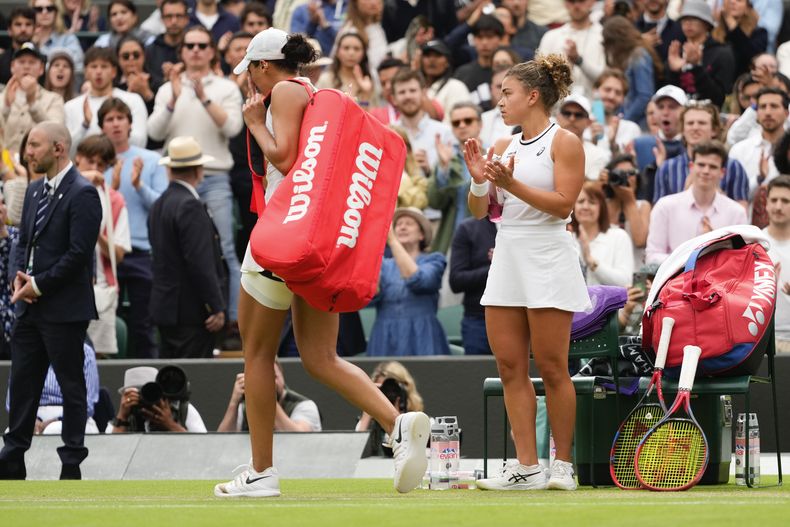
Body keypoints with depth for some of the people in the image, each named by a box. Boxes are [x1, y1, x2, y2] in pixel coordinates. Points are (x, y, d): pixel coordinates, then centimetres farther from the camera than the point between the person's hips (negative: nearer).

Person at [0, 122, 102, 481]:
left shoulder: (82, 194, -13)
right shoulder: (35, 191, 14)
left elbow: (79, 253, -18)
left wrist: (39, 285, -15)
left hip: (64, 308, -8)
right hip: (30, 304, 8)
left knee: (71, 384, 1)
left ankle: (71, 465, 7)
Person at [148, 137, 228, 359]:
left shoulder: (159, 205, 13)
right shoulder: (190, 206, -15)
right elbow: (201, 262, -20)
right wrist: (216, 307, -16)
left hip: (165, 306, 9)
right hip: (191, 310, -9)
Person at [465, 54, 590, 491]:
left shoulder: (564, 143, -3)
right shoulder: (504, 147, 15)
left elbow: (563, 204, -12)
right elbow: (479, 211, 16)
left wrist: (511, 184, -20)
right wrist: (479, 181, -4)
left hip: (547, 262, -7)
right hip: (507, 259, 7)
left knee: (551, 368, -4)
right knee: (510, 367, 1)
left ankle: (562, 465, 3)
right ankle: (527, 467, 2)